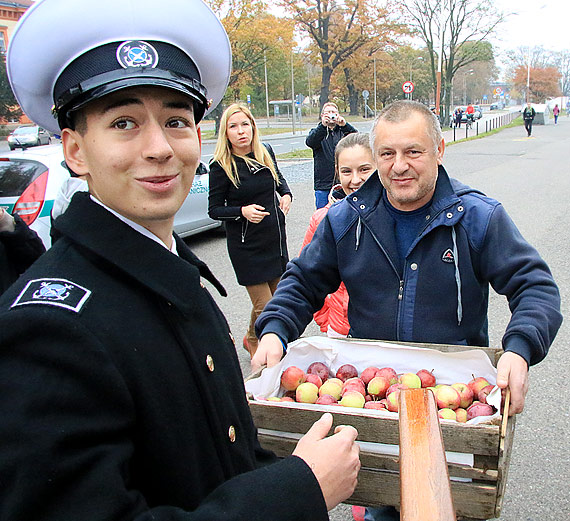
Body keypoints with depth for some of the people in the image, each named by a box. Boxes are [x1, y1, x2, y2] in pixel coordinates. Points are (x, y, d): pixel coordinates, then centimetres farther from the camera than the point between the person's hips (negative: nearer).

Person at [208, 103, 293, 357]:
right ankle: (252, 340, 30)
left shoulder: (266, 152, 3)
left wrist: (286, 194, 1)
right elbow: (214, 210, -8)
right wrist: (243, 211, -24)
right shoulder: (221, 166, -12)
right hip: (246, 245, -5)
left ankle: (259, 339, 39)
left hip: (275, 237, 5)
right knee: (263, 304, -2)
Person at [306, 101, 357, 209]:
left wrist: (345, 125, -28)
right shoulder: (317, 132, 9)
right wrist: (323, 125, -30)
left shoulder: (343, 131, 10)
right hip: (323, 184, 0)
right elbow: (310, 142, -14)